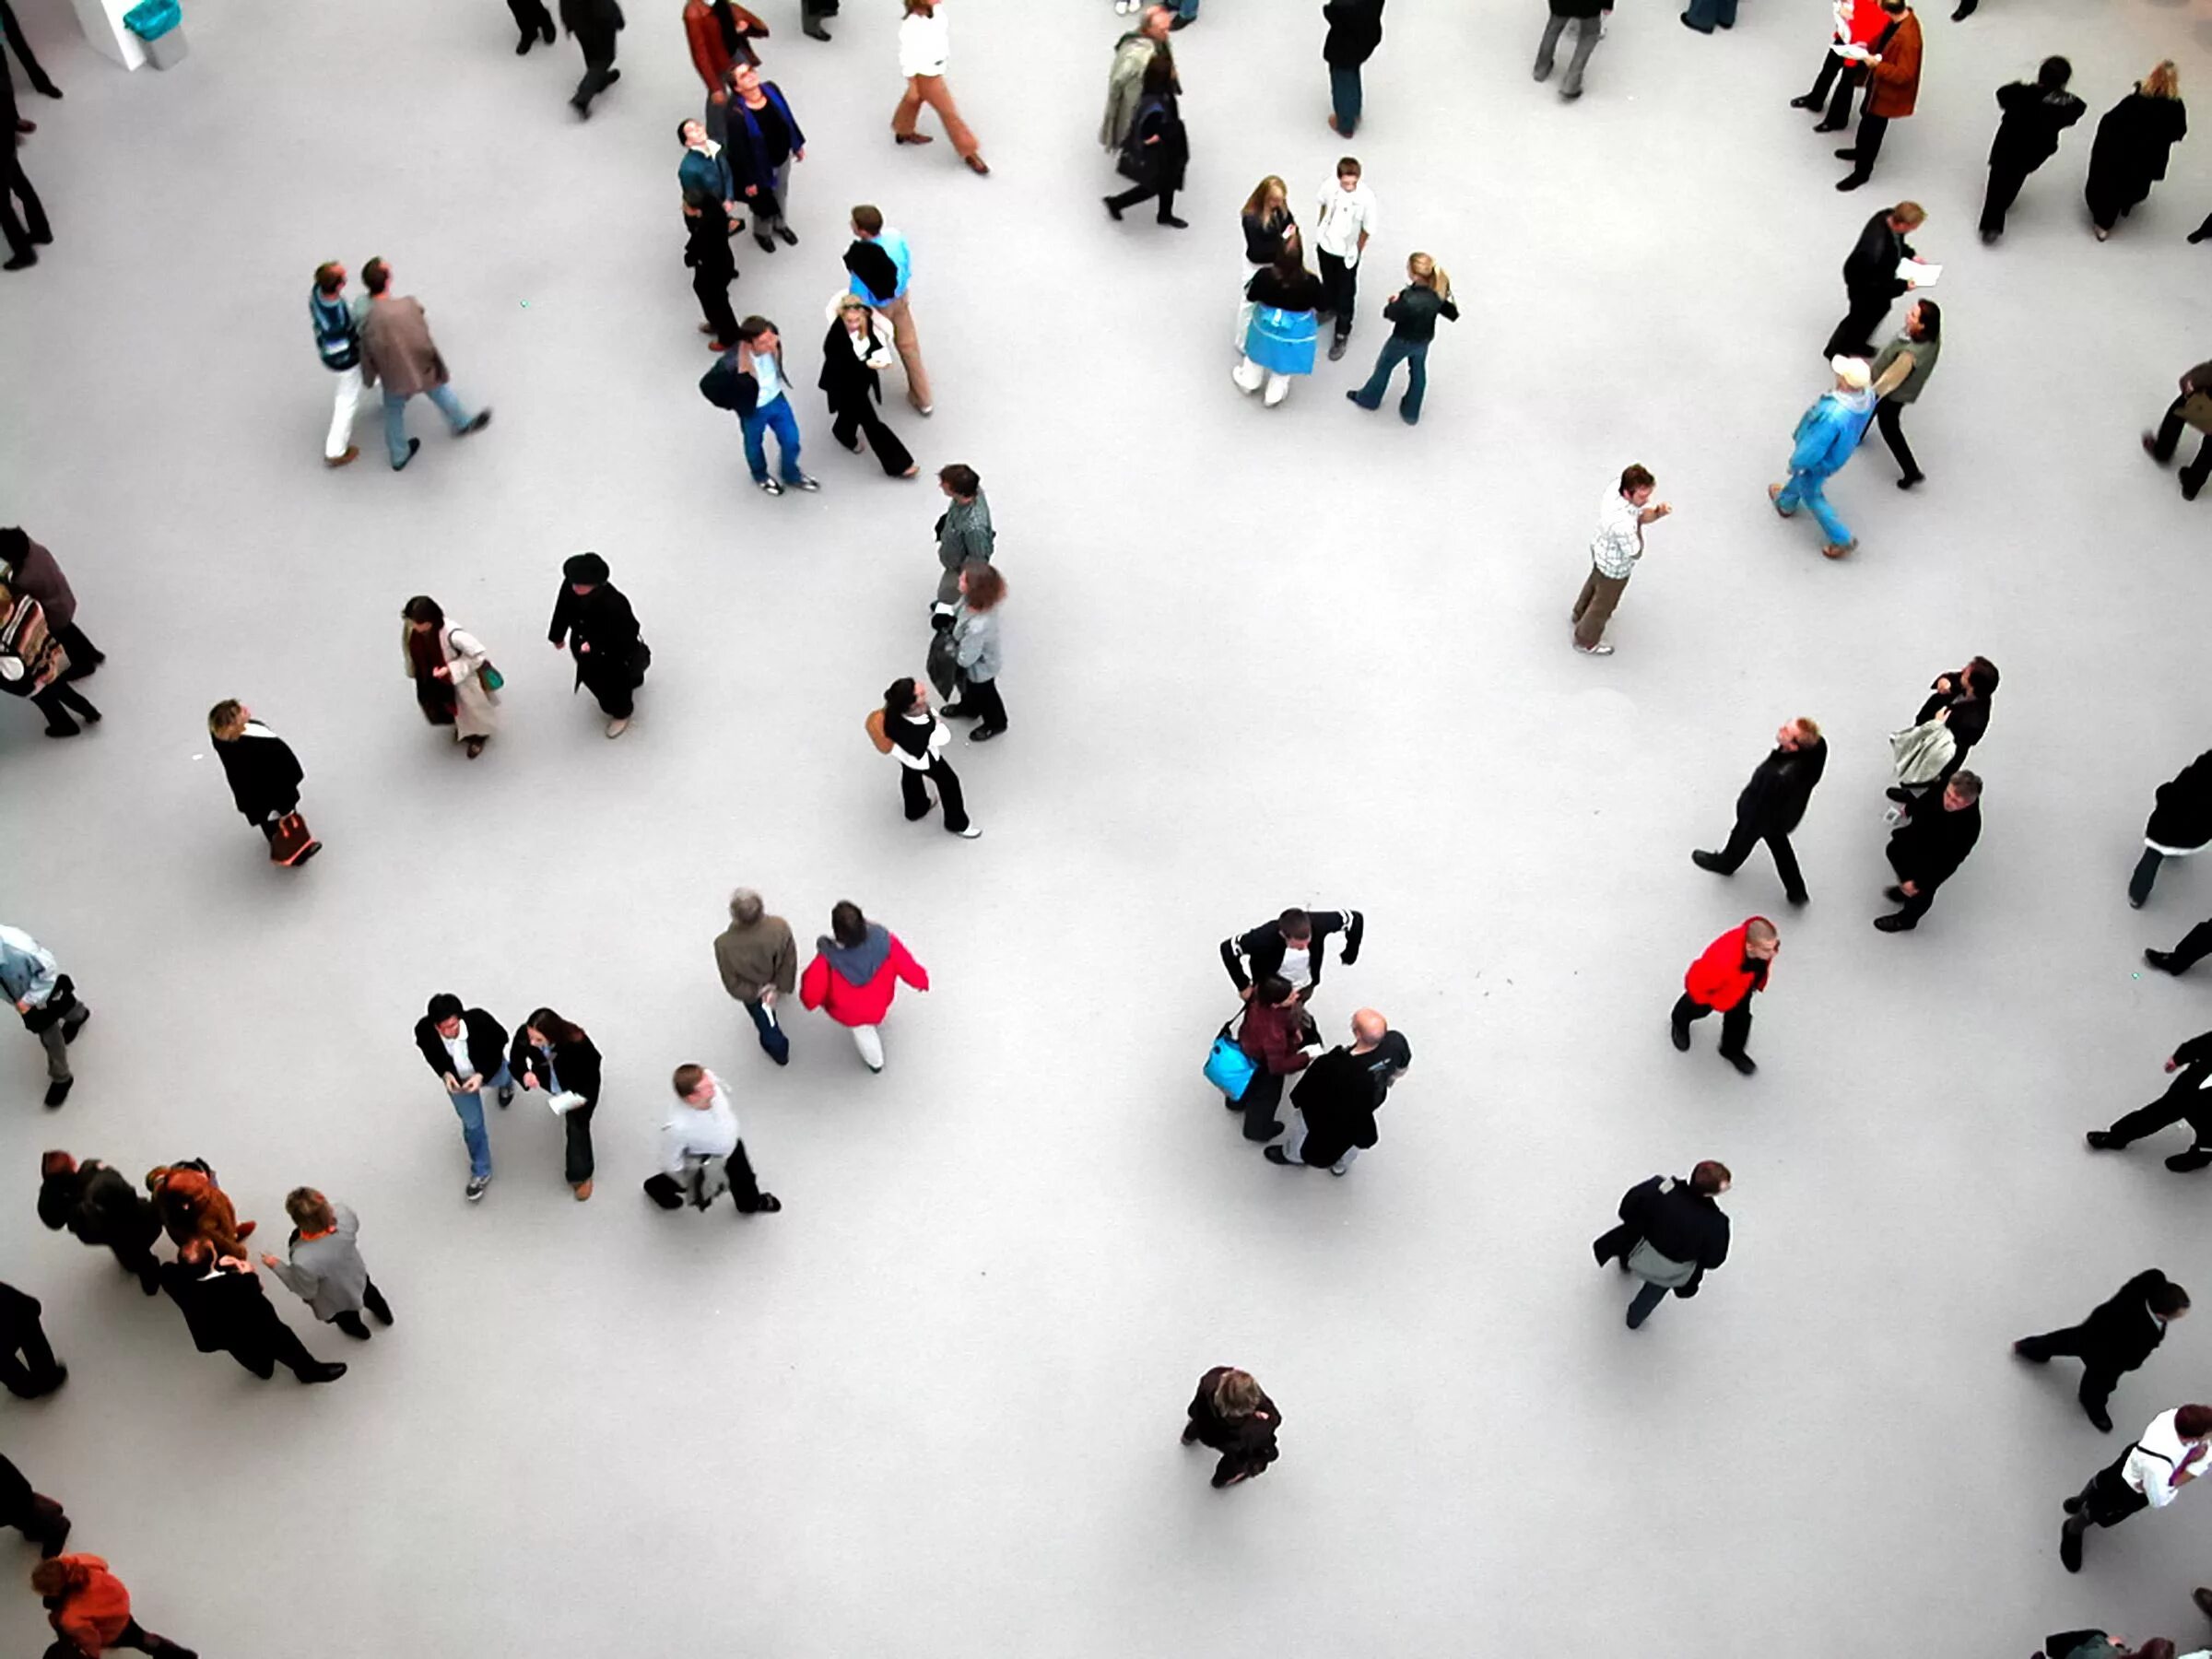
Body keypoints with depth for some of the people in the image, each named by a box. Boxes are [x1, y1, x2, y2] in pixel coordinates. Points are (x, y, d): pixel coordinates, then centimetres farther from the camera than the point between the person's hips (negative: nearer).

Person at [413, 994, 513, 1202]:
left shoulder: (479, 1020, -45)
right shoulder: (424, 1030, -38)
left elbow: (501, 1040, -22)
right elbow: (430, 1053, -13)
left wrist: (482, 1075, -31)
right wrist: (444, 1074, -30)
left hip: (488, 1069, 0)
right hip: (456, 1078, 0)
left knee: (501, 1080, 36)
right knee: (472, 1124, 12)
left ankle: (506, 1081, 77)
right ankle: (481, 1172, 37)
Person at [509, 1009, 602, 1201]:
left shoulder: (577, 1044, -44)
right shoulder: (524, 1035, -36)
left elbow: (592, 1070, -25)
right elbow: (515, 1061, -16)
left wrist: (584, 1097, -38)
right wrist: (524, 1074, -38)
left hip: (578, 1090, -3)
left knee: (577, 1128, 2)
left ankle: (581, 1175, 25)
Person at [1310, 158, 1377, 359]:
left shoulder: (1366, 198, -32)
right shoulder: (1330, 186, -22)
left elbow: (1367, 229, -18)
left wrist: (1357, 251, -5)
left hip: (1347, 253, -4)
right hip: (1326, 245, 4)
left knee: (1345, 294, 10)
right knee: (1328, 281, 30)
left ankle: (1341, 335, 26)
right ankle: (1327, 308, 59)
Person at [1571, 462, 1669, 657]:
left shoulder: (1615, 489, -23)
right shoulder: (1623, 523, -46)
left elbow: (1641, 514, -8)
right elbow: (1636, 553, -29)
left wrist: (1657, 513, -28)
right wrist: (1637, 526, -20)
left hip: (1601, 550, 8)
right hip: (1615, 567, -8)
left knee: (1595, 582, 37)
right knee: (1604, 603, 21)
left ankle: (1579, 614, 66)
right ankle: (1586, 642, 47)